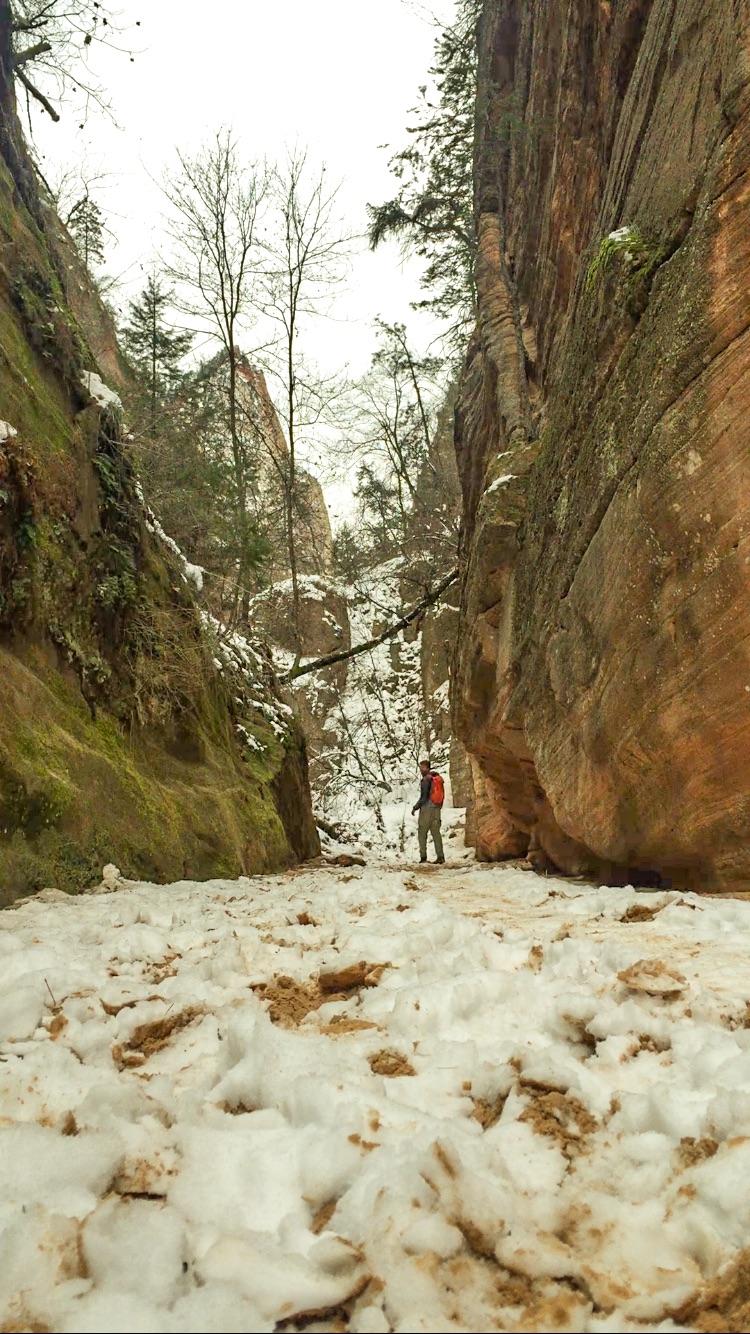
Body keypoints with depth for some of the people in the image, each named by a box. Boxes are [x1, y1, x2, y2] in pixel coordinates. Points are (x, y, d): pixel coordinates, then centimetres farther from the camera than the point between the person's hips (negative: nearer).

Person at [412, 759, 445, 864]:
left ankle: (423, 856, -3)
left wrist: (415, 808, -5)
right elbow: (441, 795, 14)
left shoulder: (426, 780, -12)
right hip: (436, 809, 7)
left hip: (426, 808, -7)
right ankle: (440, 856, 0)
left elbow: (424, 797, -15)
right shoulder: (438, 778, 10)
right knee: (436, 832, 7)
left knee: (422, 833, 2)